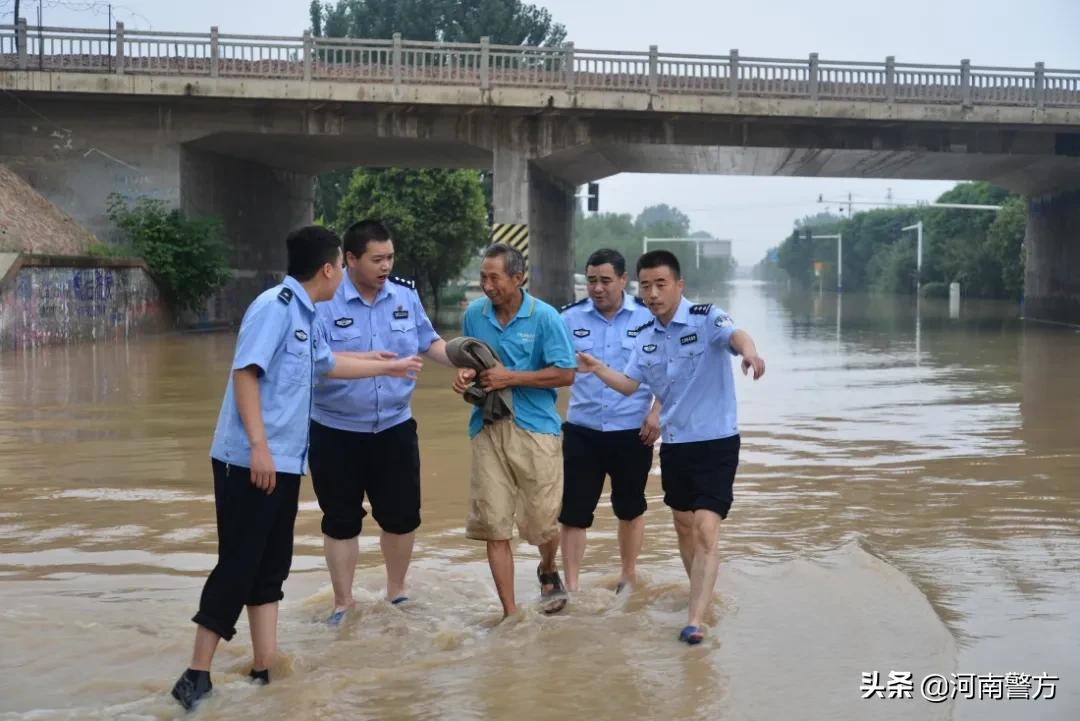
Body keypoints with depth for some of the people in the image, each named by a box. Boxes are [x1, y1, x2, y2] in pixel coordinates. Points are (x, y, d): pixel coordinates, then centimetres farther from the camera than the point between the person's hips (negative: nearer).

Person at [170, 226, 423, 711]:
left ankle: (265, 668, 20)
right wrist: (258, 446, -27)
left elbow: (327, 364, 33)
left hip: (284, 463, 10)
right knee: (238, 566, -6)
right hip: (250, 462, -10)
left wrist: (388, 369, 44)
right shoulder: (274, 307, -13)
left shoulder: (302, 315, 16)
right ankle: (197, 673, 3)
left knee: (270, 567, 12)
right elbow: (245, 373, -22)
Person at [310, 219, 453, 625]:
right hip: (336, 432, -3)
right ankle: (343, 604, 25)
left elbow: (429, 343, 11)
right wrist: (362, 360, -32)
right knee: (341, 519, 9)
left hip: (394, 428, 4)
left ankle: (396, 593, 34)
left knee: (402, 516, 12)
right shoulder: (323, 301, -14)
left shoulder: (406, 294, 1)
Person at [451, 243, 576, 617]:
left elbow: (565, 374, -7)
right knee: (494, 526, 0)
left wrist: (510, 378, -14)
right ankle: (510, 613, 11)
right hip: (487, 427, 3)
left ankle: (548, 571, 38)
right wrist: (466, 373, -3)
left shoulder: (544, 317, -7)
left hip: (535, 427, -3)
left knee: (542, 522, 3)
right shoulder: (474, 313, 5)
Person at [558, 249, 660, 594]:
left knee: (630, 508, 16)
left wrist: (656, 412, -8)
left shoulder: (648, 316, -4)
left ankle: (629, 576, 35)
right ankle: (571, 586, 9)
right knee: (573, 510, -1)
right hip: (582, 430, 1)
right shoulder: (569, 317, -1)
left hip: (633, 431, 0)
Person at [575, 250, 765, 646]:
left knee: (706, 532, -14)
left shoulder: (706, 318, -15)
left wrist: (749, 351, -58)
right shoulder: (645, 335, 4)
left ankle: (694, 621, -13)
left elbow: (734, 334, -35)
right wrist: (597, 368, -8)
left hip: (715, 441, -6)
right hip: (673, 443, 7)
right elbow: (629, 383, 9)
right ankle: (701, 594, 41)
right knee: (683, 526, 19)